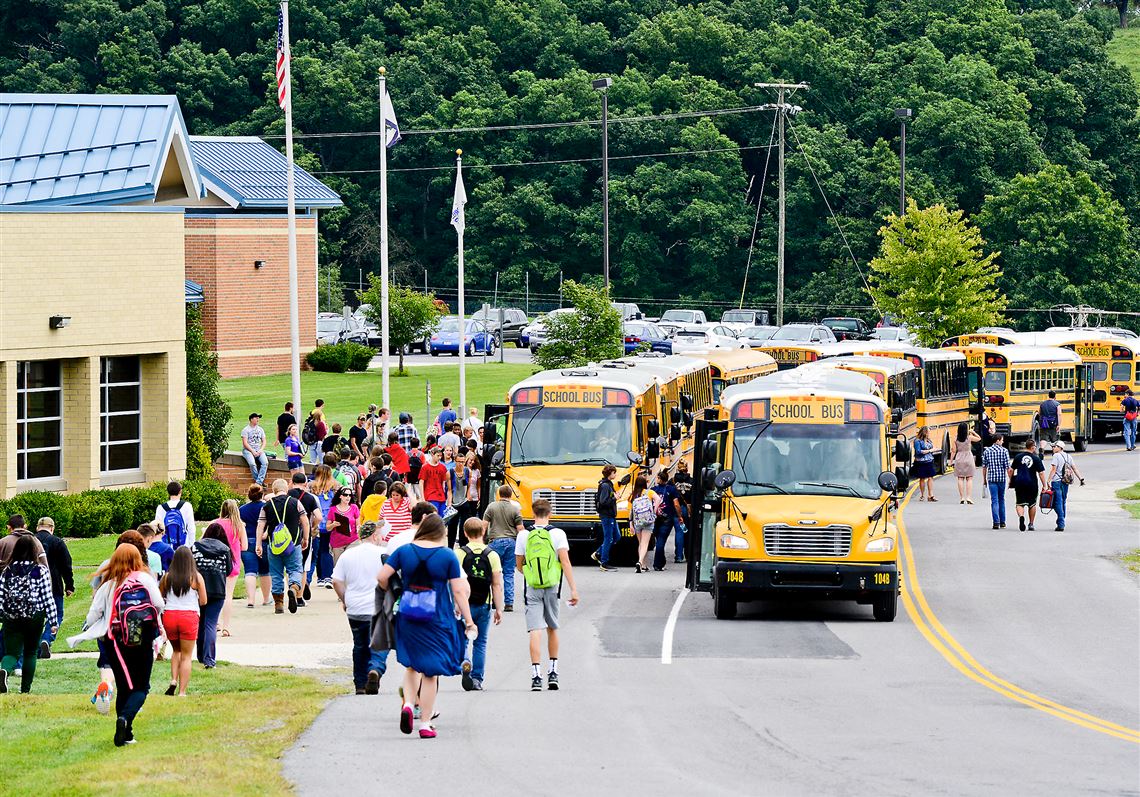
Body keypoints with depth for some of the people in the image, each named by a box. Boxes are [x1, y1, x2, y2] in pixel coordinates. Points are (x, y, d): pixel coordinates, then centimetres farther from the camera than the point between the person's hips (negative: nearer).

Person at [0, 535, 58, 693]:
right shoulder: (41, 571, -5)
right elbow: (48, 597, -5)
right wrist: (53, 621, -1)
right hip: (35, 618, -1)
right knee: (30, 652, 16)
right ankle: (25, 689, 17)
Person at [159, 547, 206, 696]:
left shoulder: (167, 577, 1)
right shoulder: (196, 577, -3)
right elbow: (203, 601, 1)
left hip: (169, 615, 2)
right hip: (189, 616, -2)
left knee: (176, 650, 25)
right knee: (186, 656, 6)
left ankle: (173, 680, 6)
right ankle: (182, 691, 3)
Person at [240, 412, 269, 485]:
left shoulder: (260, 429, 16)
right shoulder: (246, 430, -1)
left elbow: (264, 441, 15)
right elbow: (245, 443, -8)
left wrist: (261, 450, -4)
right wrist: (253, 451, -15)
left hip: (258, 450, 4)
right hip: (248, 450, -4)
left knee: (265, 462, -24)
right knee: (252, 463, -33)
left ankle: (258, 482, -27)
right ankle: (259, 481, -20)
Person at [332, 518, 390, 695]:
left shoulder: (347, 555, 4)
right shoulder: (382, 554, -6)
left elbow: (337, 582, 3)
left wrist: (344, 600, 15)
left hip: (355, 611, 3)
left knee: (360, 648, 17)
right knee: (379, 646, 0)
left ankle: (360, 685, 20)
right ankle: (375, 670, -28)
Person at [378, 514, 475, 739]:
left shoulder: (404, 551, 1)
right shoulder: (447, 556, -4)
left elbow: (382, 577, -2)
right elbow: (459, 591, -5)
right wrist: (468, 621, 1)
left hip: (408, 614, 2)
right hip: (438, 617, -2)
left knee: (412, 664, 20)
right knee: (430, 670, 5)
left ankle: (408, 703, -4)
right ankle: (425, 724, 6)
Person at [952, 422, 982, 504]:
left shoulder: (956, 438, -3)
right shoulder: (969, 437, -7)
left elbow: (954, 451, -1)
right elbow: (979, 438, 10)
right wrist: (973, 432, 15)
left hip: (959, 459, 1)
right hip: (968, 459, -1)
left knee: (960, 479, 5)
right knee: (969, 479, 3)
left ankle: (961, 497, 3)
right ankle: (968, 497, -6)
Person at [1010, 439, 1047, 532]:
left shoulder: (1018, 457, 2)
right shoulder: (1036, 459, -4)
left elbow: (1011, 470, 5)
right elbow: (1041, 473, -7)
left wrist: (1011, 480, 21)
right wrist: (1043, 485, 1)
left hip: (1019, 483, 1)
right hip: (1032, 484, -1)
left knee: (1020, 503, 3)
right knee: (1032, 504, 16)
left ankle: (1021, 516, -28)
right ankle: (1031, 524, 23)